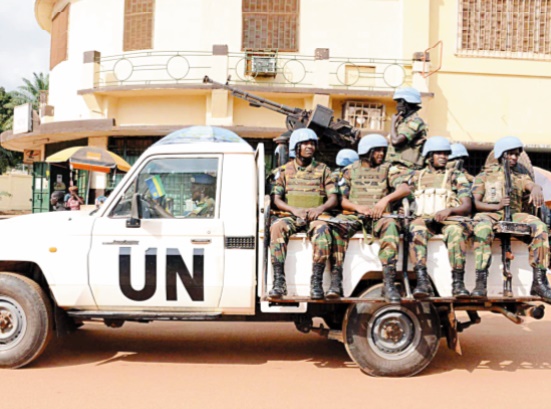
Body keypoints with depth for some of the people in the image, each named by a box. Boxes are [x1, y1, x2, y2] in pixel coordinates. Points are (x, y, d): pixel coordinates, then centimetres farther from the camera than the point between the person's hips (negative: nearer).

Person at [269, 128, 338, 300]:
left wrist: (320, 208, -16)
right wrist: (294, 209, -13)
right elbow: (276, 199, 6)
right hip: (291, 216, 1)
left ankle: (316, 283, -35)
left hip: (315, 217, 0)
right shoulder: (285, 170, 13)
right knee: (277, 227, -34)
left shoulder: (323, 170, 13)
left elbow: (333, 199, 6)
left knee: (322, 230, -36)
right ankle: (279, 282, -35)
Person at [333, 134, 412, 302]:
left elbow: (405, 189, -2)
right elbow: (341, 199, 9)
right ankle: (335, 282, -35)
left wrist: (385, 199, -19)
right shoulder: (350, 170, 17)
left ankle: (389, 283, -40)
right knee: (337, 226, -33)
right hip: (354, 216, 0)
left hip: (379, 217, 0)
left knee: (391, 225, -36)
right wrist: (358, 207, -11)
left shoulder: (388, 169, 16)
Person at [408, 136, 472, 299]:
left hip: (450, 220, 0)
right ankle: (422, 282, -44)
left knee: (456, 231, -37)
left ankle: (458, 283, -38)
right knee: (416, 229, -36)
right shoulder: (416, 177, 25)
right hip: (423, 219, 1)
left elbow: (467, 207, 8)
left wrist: (449, 210, -13)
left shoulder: (456, 177, 19)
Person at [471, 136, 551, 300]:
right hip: (489, 214, -2)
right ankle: (480, 283, -43)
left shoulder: (521, 177, 25)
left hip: (514, 215, 3)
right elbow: (475, 203, 6)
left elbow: (532, 185, 0)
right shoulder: (484, 176, 19)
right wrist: (497, 205, -13)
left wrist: (536, 189, -27)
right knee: (483, 228, -39)